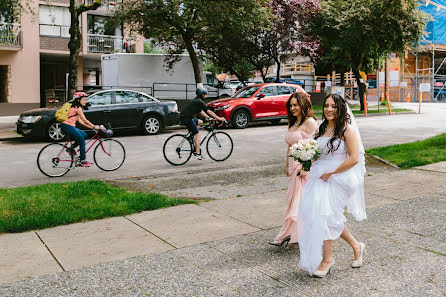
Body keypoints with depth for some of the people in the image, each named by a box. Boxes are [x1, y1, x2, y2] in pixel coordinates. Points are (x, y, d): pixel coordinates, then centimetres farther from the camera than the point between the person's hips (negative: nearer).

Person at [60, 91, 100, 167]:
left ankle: (71, 148, 14)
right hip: (68, 126, -9)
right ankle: (83, 161, 1)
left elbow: (79, 120, 18)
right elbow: (84, 120, -13)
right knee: (82, 142, -3)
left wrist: (90, 126, 14)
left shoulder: (76, 107, 19)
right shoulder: (78, 108, -11)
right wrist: (94, 126, -8)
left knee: (84, 135, 14)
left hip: (69, 126, 9)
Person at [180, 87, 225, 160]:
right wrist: (219, 118, -10)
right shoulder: (199, 101, -10)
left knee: (200, 122, 26)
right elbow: (209, 111, -13)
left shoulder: (196, 101, 19)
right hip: (186, 118, -9)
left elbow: (201, 112, 24)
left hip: (188, 117, 9)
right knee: (197, 135, -7)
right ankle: (197, 153, -9)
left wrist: (210, 118, 18)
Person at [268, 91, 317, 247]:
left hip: (305, 166, -9)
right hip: (294, 166, 9)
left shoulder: (310, 122, -10)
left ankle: (284, 236, -4)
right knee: (294, 200, 10)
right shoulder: (292, 123, 15)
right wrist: (287, 166, 19)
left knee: (298, 201, -5)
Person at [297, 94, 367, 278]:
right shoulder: (323, 128, 11)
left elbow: (354, 159, -16)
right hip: (321, 177, 7)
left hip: (339, 178, -7)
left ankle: (327, 259, 6)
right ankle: (356, 246, 30)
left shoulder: (347, 130, -9)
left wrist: (331, 173, -16)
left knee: (324, 214, -10)